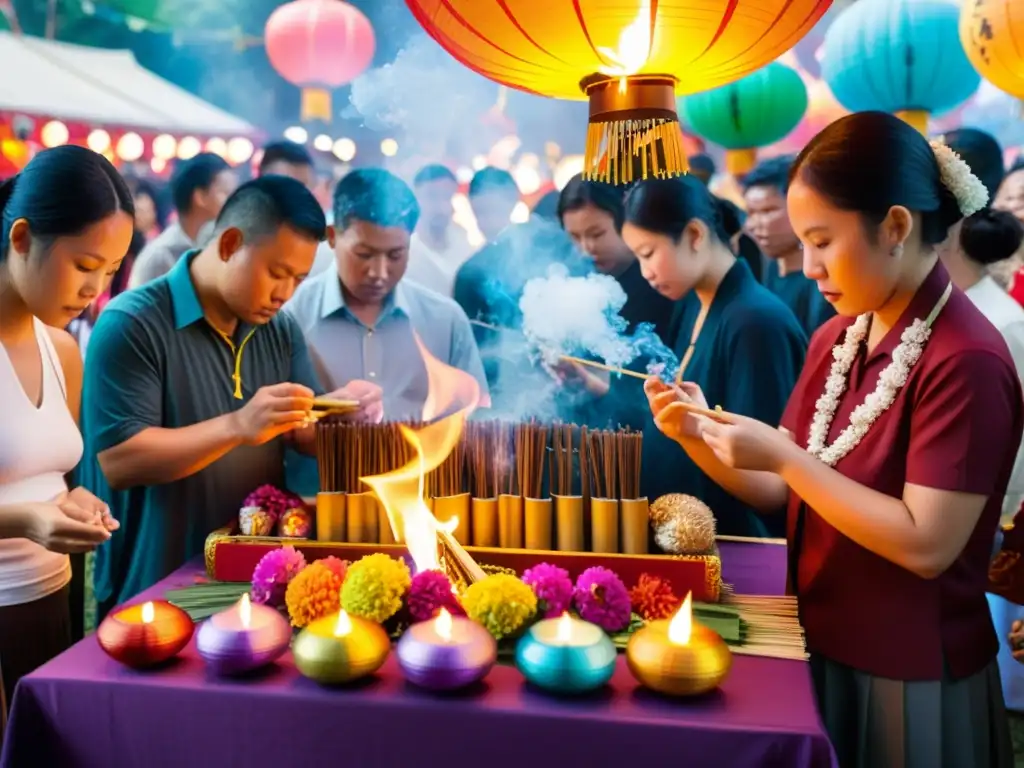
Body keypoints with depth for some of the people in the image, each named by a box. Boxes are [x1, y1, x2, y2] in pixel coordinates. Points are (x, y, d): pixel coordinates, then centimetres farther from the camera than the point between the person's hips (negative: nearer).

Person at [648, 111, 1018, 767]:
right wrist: (699, 435, -13)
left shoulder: (966, 361, -22)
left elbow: (926, 546, -26)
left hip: (909, 679, -7)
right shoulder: (835, 339, 2)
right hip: (820, 650, 7)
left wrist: (784, 455, -26)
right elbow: (782, 493, 4)